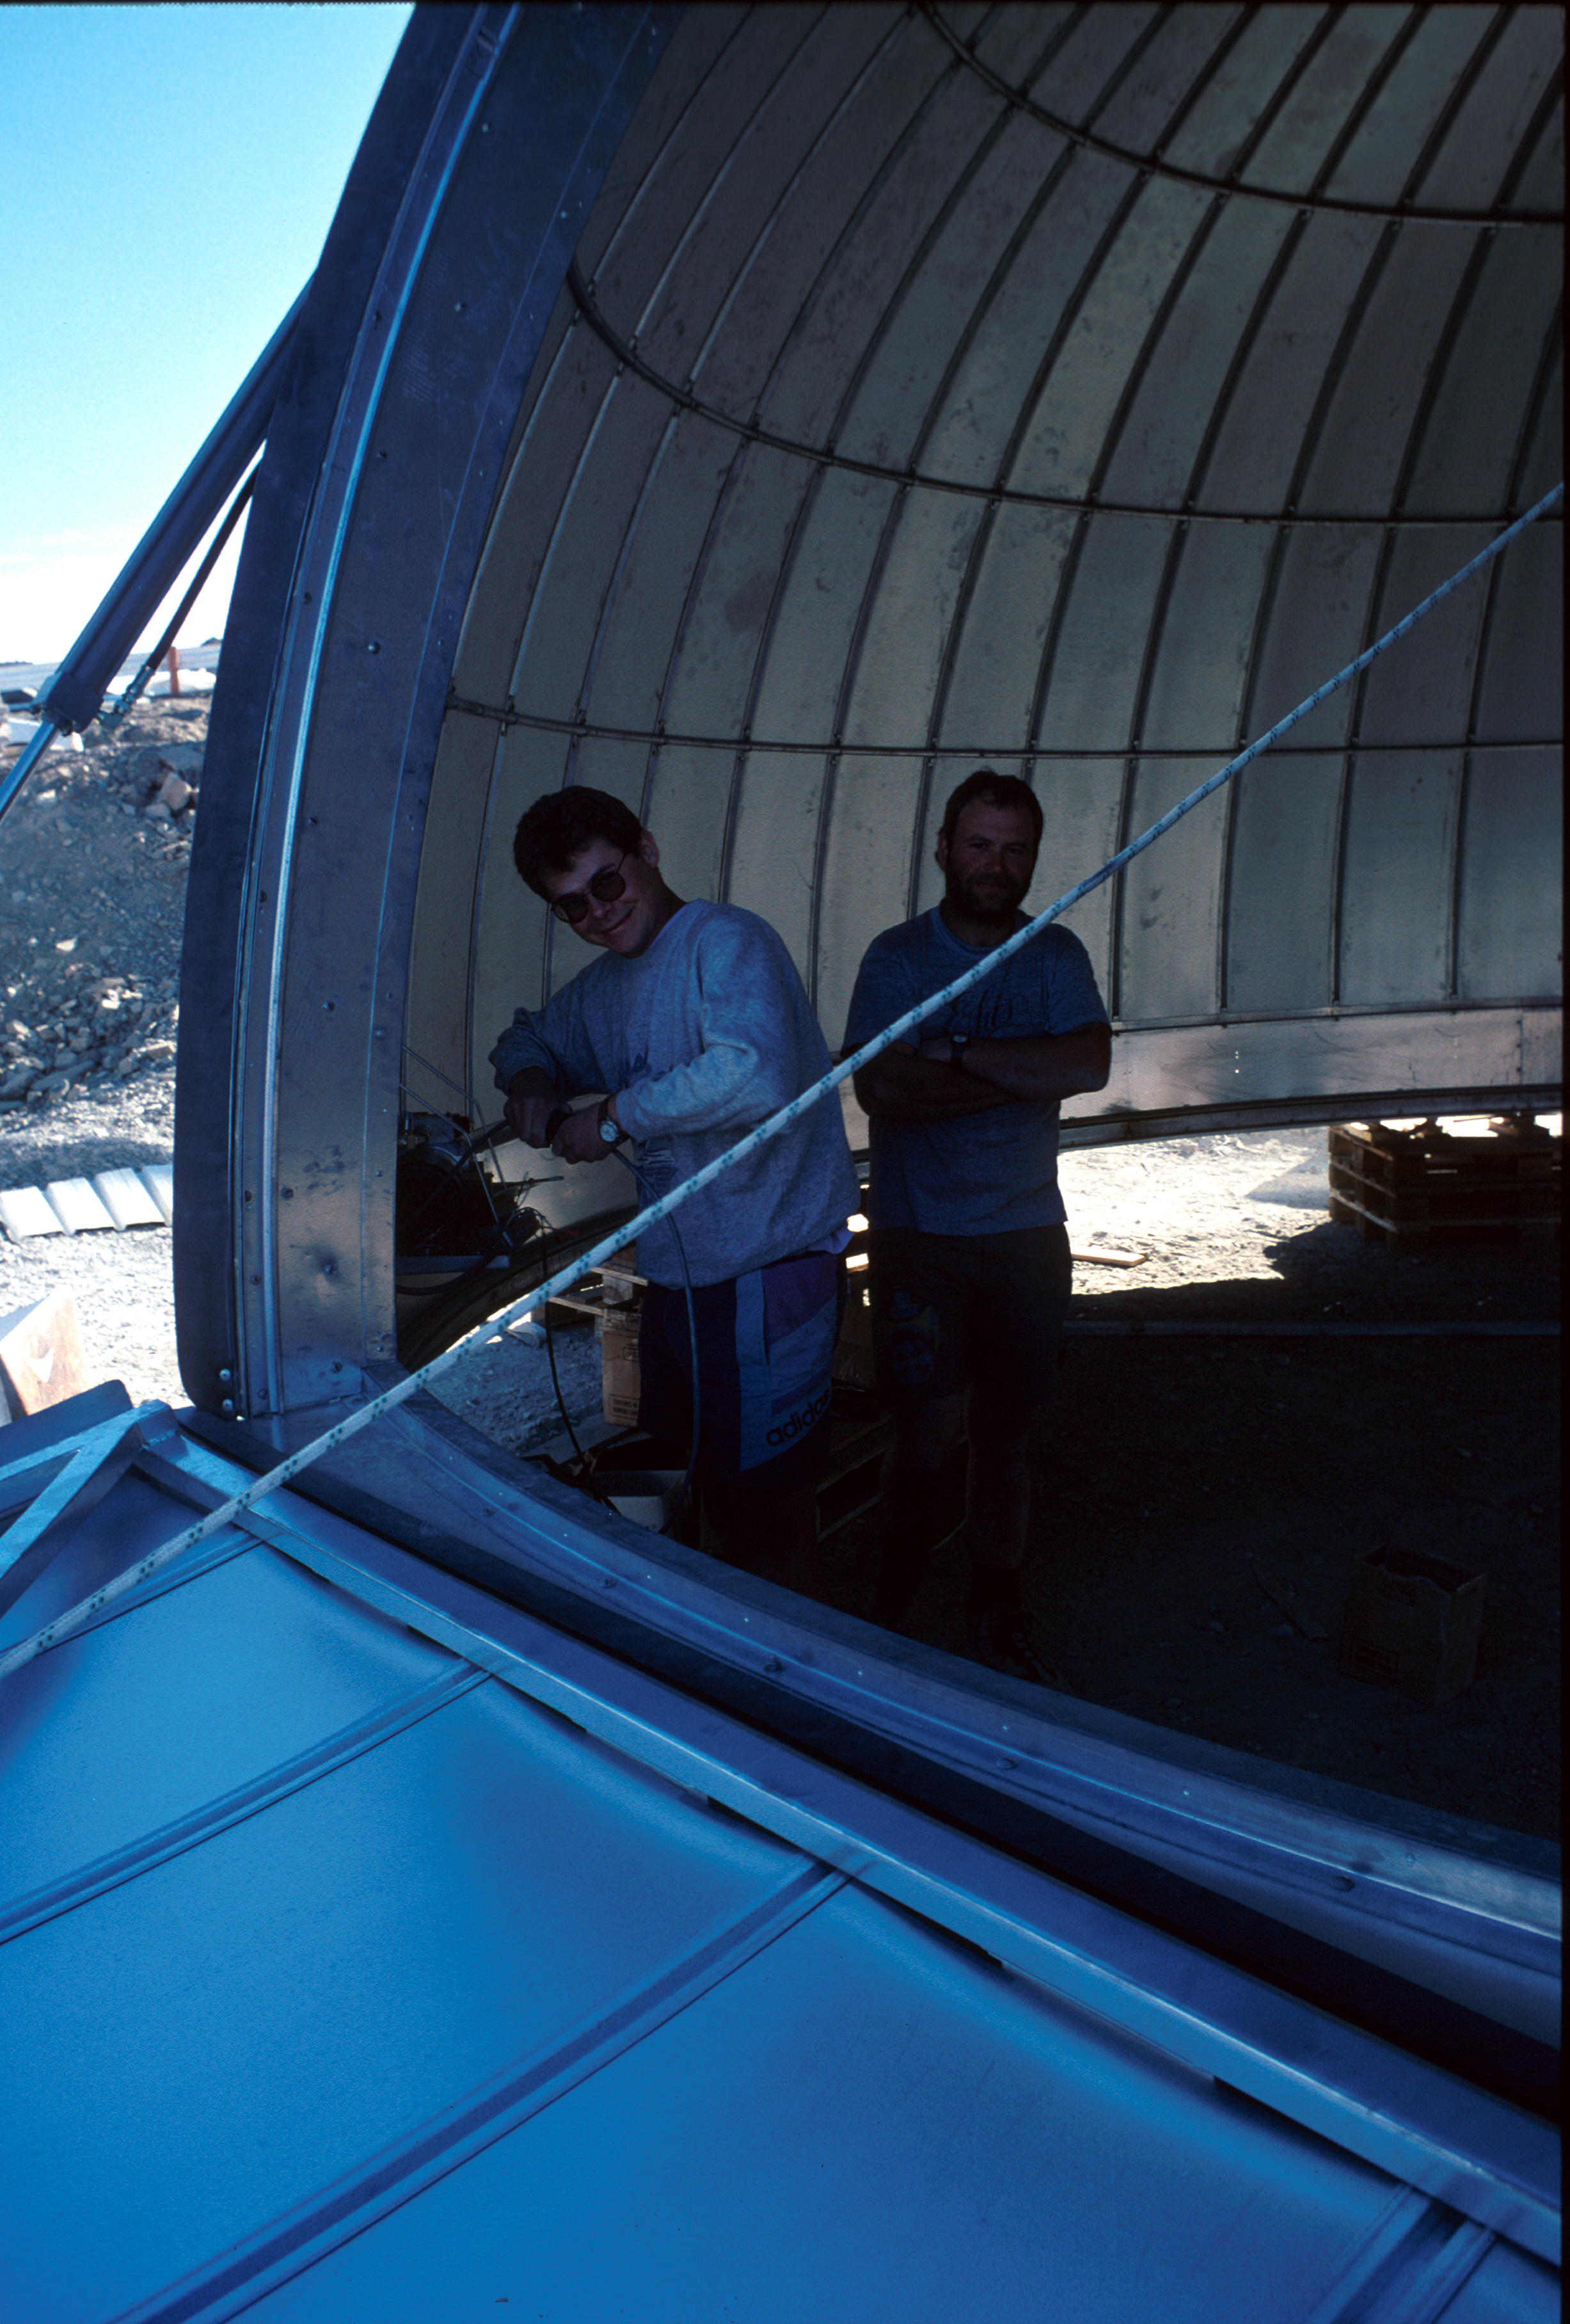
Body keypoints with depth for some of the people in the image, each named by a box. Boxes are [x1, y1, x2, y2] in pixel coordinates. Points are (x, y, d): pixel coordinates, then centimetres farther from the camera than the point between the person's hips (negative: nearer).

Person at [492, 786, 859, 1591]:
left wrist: (615, 1116, -20)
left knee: (771, 1499, 1)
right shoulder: (604, 987, 12)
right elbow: (529, 1036, 31)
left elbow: (755, 1077, -33)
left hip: (769, 1267, -9)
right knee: (714, 1485, 24)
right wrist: (529, 1077, 6)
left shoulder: (725, 941, -16)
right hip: (677, 1271, 9)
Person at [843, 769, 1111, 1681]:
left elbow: (1090, 1065, -13)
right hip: (918, 1236, -3)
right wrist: (1025, 1077, -15)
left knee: (1007, 1434, 12)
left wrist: (961, 1053, -17)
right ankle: (895, 1599, 17)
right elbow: (880, 1087, -18)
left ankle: (998, 1612, 28)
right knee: (930, 1435, -5)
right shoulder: (898, 955, -3)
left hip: (1027, 1236, 3)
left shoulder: (1057, 955, 5)